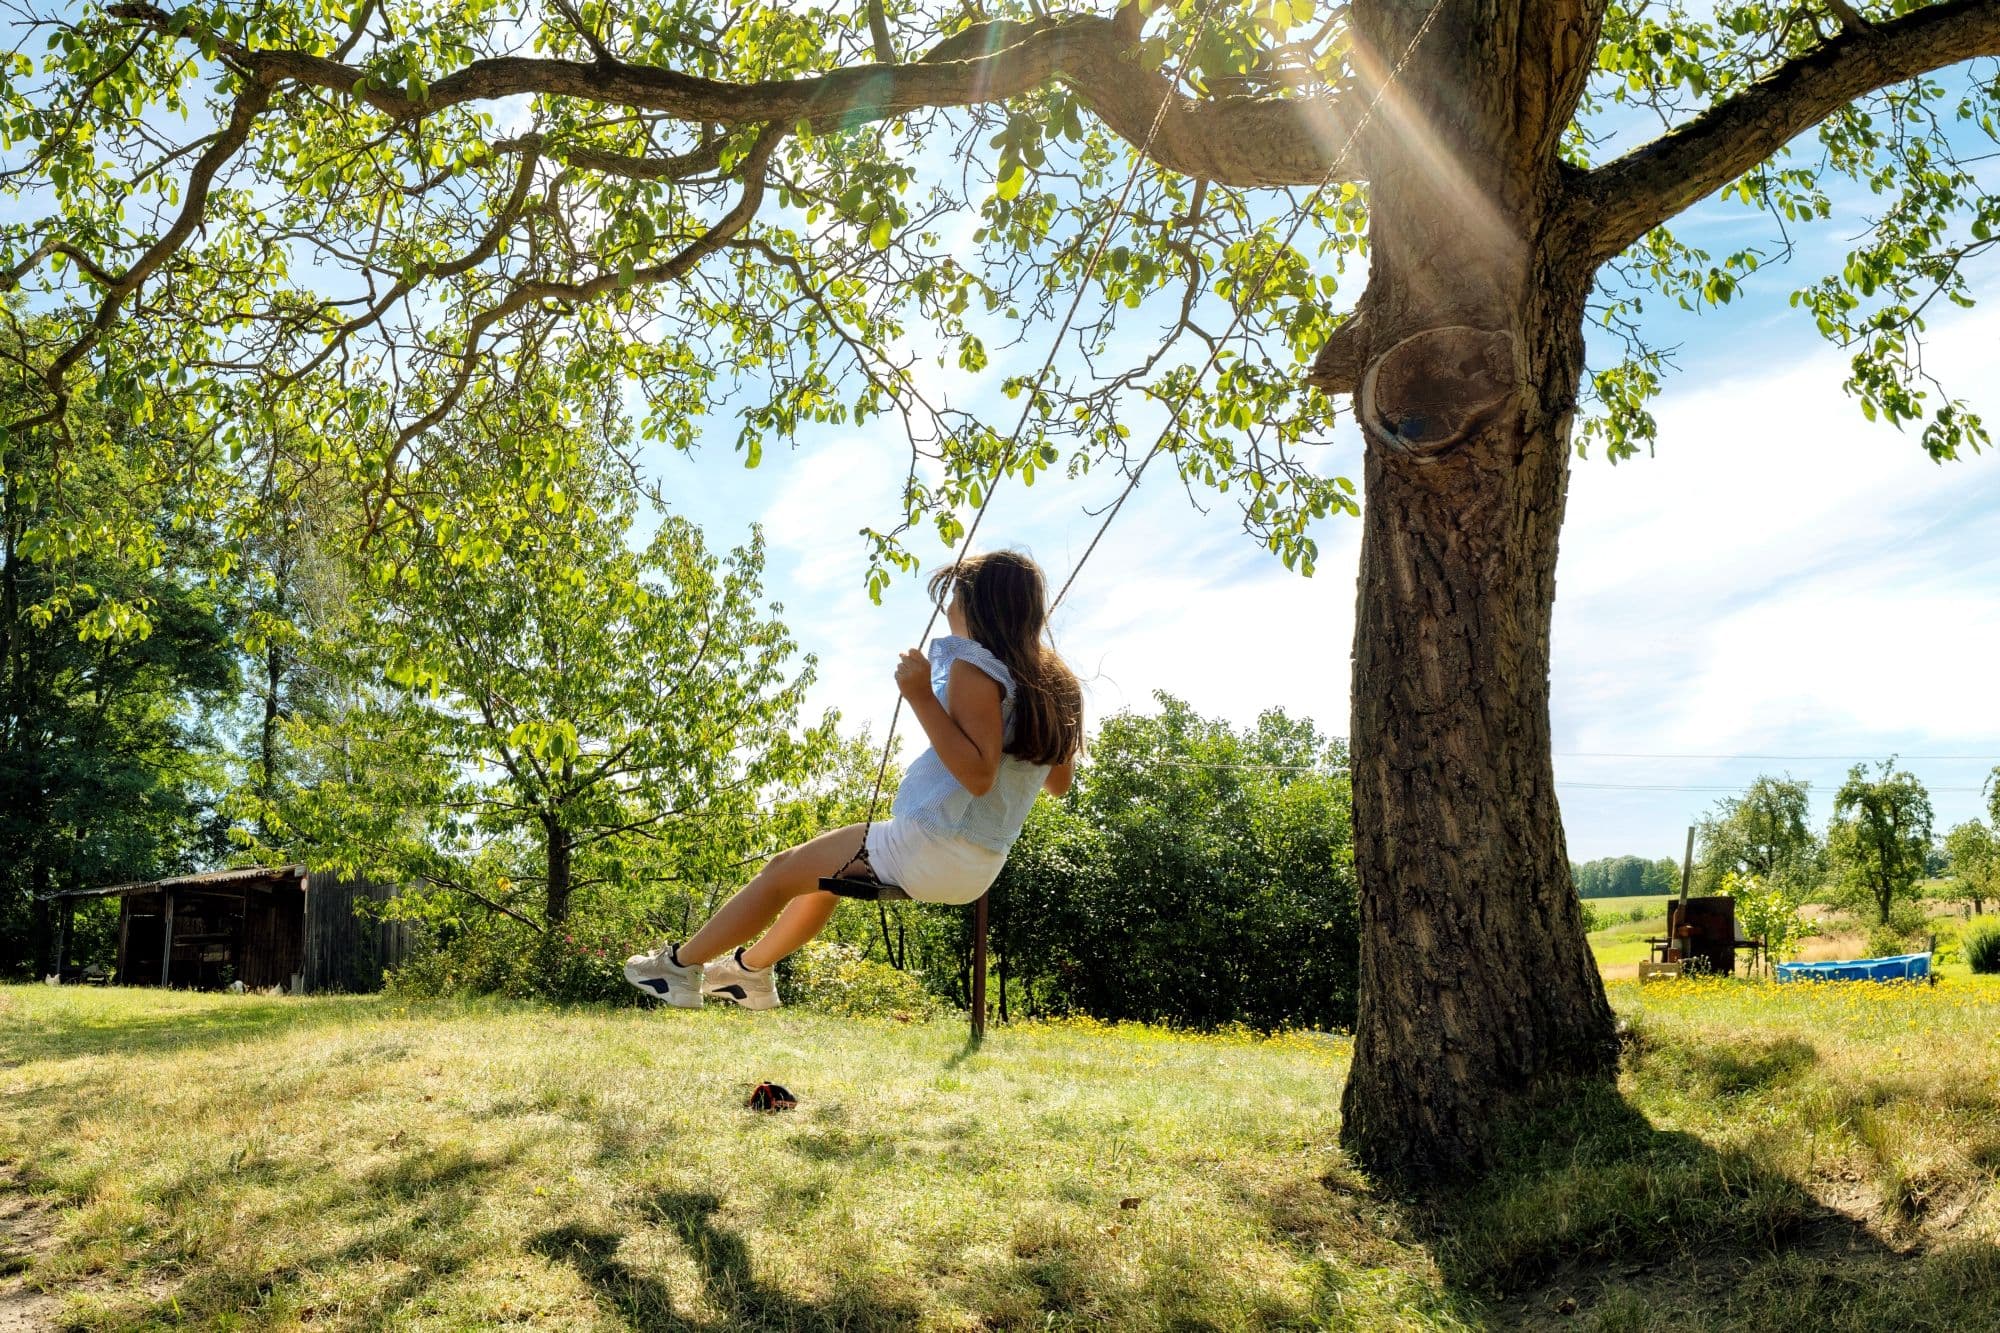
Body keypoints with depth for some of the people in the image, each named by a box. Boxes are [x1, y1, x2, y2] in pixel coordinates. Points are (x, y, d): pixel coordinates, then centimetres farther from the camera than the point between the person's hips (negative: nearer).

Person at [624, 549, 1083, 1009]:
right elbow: (1059, 782, 16)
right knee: (824, 872, 30)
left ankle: (678, 966, 27)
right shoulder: (1055, 682, 5)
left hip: (931, 845, -9)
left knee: (782, 871, 12)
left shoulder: (975, 666, -18)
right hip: (981, 869, 9)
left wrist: (922, 697, -29)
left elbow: (978, 775, -29)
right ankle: (751, 970, 44)